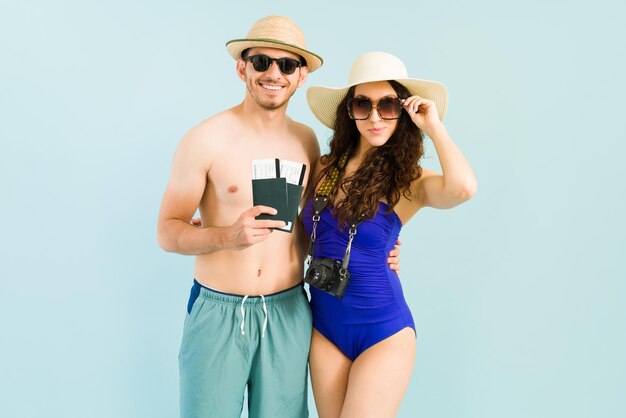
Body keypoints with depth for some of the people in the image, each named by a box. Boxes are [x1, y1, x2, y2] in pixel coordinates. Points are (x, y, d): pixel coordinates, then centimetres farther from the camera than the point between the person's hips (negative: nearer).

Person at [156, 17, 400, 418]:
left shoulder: (307, 141, 4)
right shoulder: (206, 139, -9)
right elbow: (167, 231, -7)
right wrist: (228, 236, -26)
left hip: (289, 312, 4)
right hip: (218, 311, -3)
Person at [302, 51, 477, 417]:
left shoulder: (410, 181, -11)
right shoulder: (326, 168, 1)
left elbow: (463, 187, -33)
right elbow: (307, 232, 14)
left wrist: (433, 125, -20)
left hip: (384, 332, -4)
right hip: (324, 326, 4)